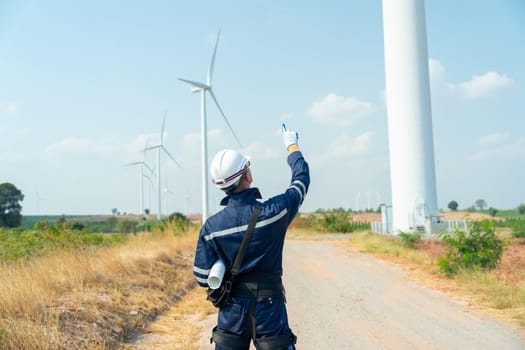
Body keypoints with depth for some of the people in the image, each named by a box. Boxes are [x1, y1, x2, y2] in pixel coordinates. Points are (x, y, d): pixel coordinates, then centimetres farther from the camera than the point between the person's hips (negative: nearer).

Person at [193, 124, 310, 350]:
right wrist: (292, 146, 22)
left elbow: (202, 278, -5)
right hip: (269, 309, -2)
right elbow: (301, 179, 6)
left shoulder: (211, 226, -8)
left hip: (232, 312, 2)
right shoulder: (274, 211, -13)